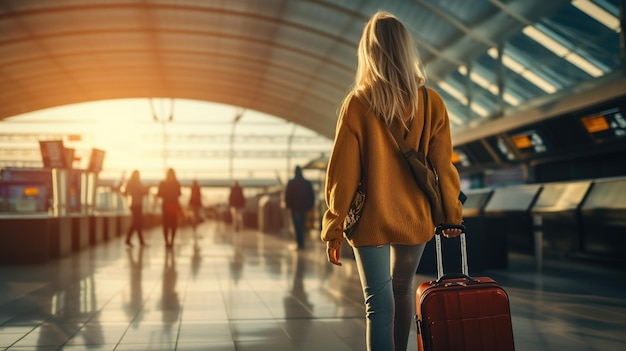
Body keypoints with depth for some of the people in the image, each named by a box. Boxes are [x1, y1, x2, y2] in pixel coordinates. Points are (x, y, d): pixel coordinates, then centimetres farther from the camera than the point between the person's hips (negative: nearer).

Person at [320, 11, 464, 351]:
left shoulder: (358, 104, -12)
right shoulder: (431, 103, -6)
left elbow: (343, 173, -10)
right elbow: (443, 167, -1)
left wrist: (333, 228, -2)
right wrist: (451, 214, 12)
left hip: (371, 221, -3)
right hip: (414, 219, 3)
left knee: (379, 304, 1)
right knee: (403, 290, 23)